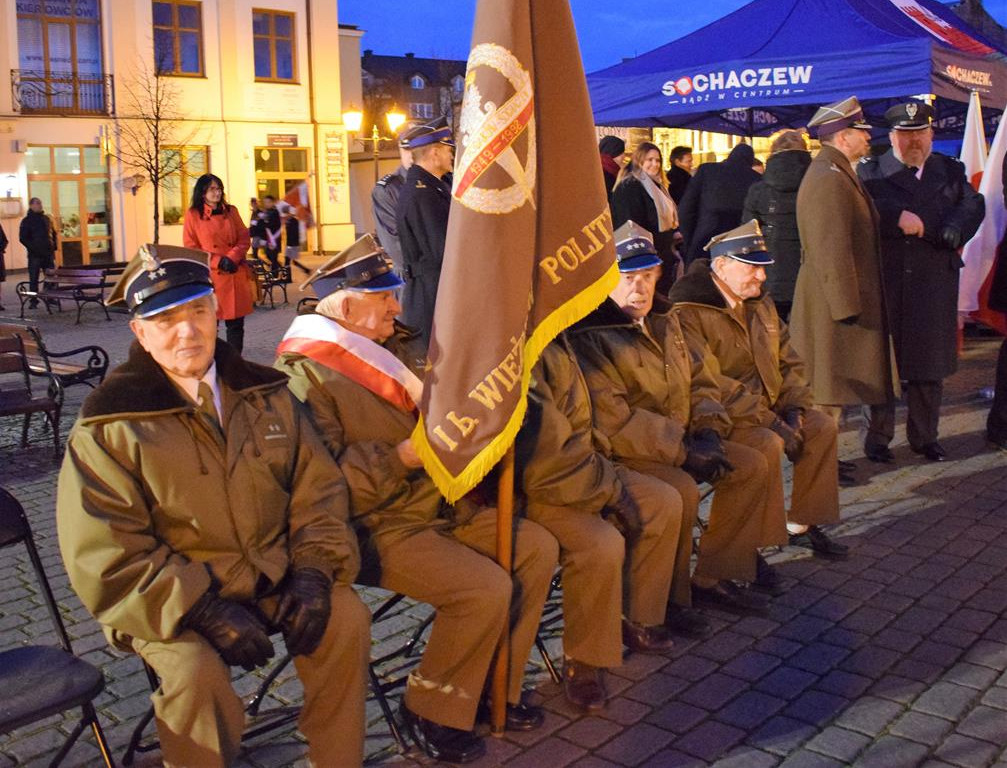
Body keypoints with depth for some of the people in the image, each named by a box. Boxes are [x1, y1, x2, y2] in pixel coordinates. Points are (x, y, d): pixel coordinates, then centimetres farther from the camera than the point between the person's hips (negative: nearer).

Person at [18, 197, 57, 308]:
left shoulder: (46, 218, 14)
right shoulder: (27, 221, 0)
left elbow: (53, 234, 20)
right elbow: (23, 238, -4)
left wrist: (54, 248, 8)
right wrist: (33, 248, -13)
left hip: (48, 253, 4)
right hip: (35, 255, -4)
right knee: (33, 279, -2)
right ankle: (33, 301, 2)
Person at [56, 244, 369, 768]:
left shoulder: (265, 394, 7)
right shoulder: (110, 425, -6)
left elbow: (318, 488, 7)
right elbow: (105, 554, -12)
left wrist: (313, 570, -11)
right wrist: (205, 609, -21)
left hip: (273, 578, 4)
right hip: (172, 598, -3)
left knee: (347, 617, -18)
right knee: (195, 670, -30)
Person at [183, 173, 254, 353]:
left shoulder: (231, 211, 11)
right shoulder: (193, 214, 2)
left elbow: (244, 239, 9)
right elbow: (190, 248, -1)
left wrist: (232, 258, -10)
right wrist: (218, 261, -12)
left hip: (236, 275, 3)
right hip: (210, 276, -3)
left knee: (236, 323, 4)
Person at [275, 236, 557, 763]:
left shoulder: (395, 347, 14)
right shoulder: (304, 374, -13)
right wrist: (405, 456, -26)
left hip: (438, 506, 9)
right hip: (377, 528, -9)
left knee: (537, 548, 2)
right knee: (487, 587, -22)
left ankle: (495, 688, 13)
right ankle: (432, 711, 0)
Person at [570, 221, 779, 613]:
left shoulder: (664, 321, 13)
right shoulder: (589, 336, -17)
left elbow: (699, 380, 19)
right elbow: (611, 419, -24)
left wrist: (707, 431, -1)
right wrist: (682, 451, -21)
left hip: (680, 443, 9)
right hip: (621, 452, -9)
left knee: (751, 466, 2)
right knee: (681, 490, -31)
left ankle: (712, 578, 9)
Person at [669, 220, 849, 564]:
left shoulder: (760, 304, 12)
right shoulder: (688, 314, -18)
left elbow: (788, 361, 16)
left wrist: (794, 408, -3)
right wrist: (769, 420, -25)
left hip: (767, 407, 9)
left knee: (822, 426, -2)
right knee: (767, 443, -30)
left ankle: (802, 524, 9)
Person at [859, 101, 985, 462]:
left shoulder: (951, 171, 15)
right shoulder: (871, 172, 6)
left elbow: (973, 207, 0)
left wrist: (925, 226, -14)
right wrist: (898, 218, -21)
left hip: (935, 287, 3)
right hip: (885, 286, -2)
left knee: (929, 364, 8)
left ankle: (924, 436, 20)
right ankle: (878, 436, 14)